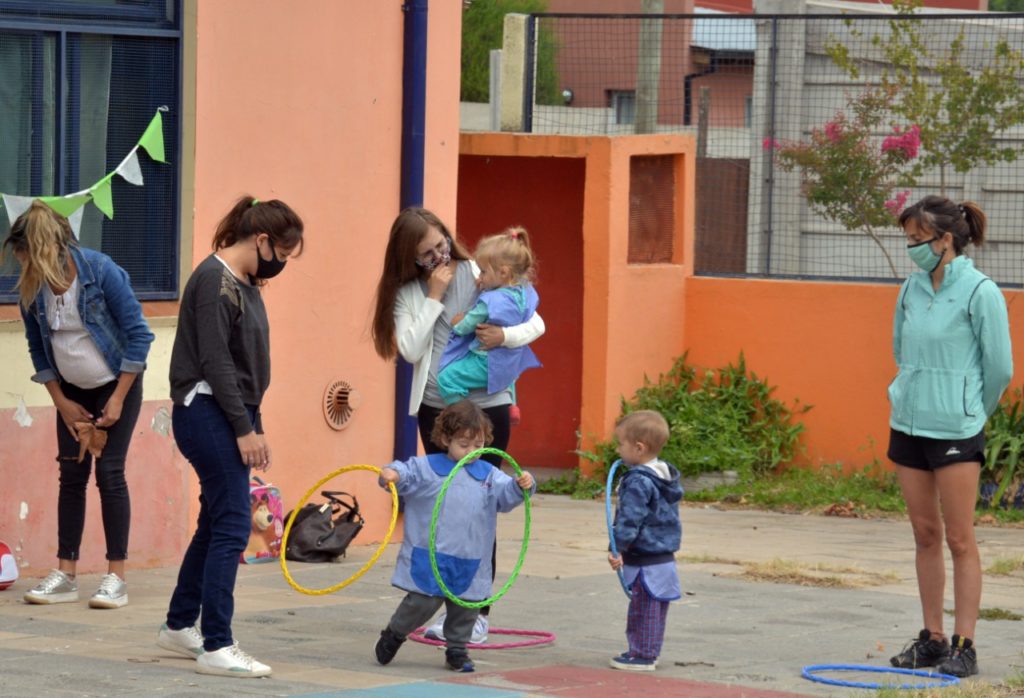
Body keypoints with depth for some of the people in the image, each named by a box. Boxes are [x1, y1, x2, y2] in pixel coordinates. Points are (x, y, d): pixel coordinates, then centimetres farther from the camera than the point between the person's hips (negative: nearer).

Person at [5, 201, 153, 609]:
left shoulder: (102, 272, -24)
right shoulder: (32, 288, -11)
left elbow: (139, 335, -18)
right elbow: (38, 349, 3)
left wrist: (118, 399, -16)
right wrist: (61, 401, 0)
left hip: (117, 385, -4)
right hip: (73, 391, 4)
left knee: (109, 473, -8)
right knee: (71, 475, 2)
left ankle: (116, 577, -4)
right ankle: (65, 576, 4)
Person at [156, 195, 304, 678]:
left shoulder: (245, 284, 15)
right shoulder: (215, 280, -15)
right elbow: (215, 362, -19)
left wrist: (254, 428, 16)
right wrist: (244, 428, -18)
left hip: (230, 418, 10)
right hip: (207, 415, -10)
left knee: (216, 522, 16)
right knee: (231, 525, -11)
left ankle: (179, 626, 28)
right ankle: (215, 647, -10)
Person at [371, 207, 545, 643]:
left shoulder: (480, 276, -3)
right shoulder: (408, 292, 3)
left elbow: (536, 323, -1)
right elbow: (410, 348, -10)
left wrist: (505, 336, -22)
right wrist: (435, 296, -12)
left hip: (486, 405, -3)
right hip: (435, 408, 3)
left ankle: (479, 612, 4)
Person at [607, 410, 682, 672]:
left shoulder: (639, 482, -19)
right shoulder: (666, 477, 12)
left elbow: (629, 520, -23)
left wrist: (618, 548, -23)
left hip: (645, 561, -10)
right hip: (665, 556, 10)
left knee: (644, 608, -3)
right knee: (656, 608, 16)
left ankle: (642, 654, 2)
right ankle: (648, 652, 25)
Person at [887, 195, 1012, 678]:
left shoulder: (980, 293, -12)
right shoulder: (911, 289, 5)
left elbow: (1000, 368, -6)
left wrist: (971, 413, 6)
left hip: (956, 430, -6)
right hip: (908, 424, 6)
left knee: (959, 539, -3)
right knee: (925, 534, 11)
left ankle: (963, 645, -1)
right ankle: (931, 638, 17)